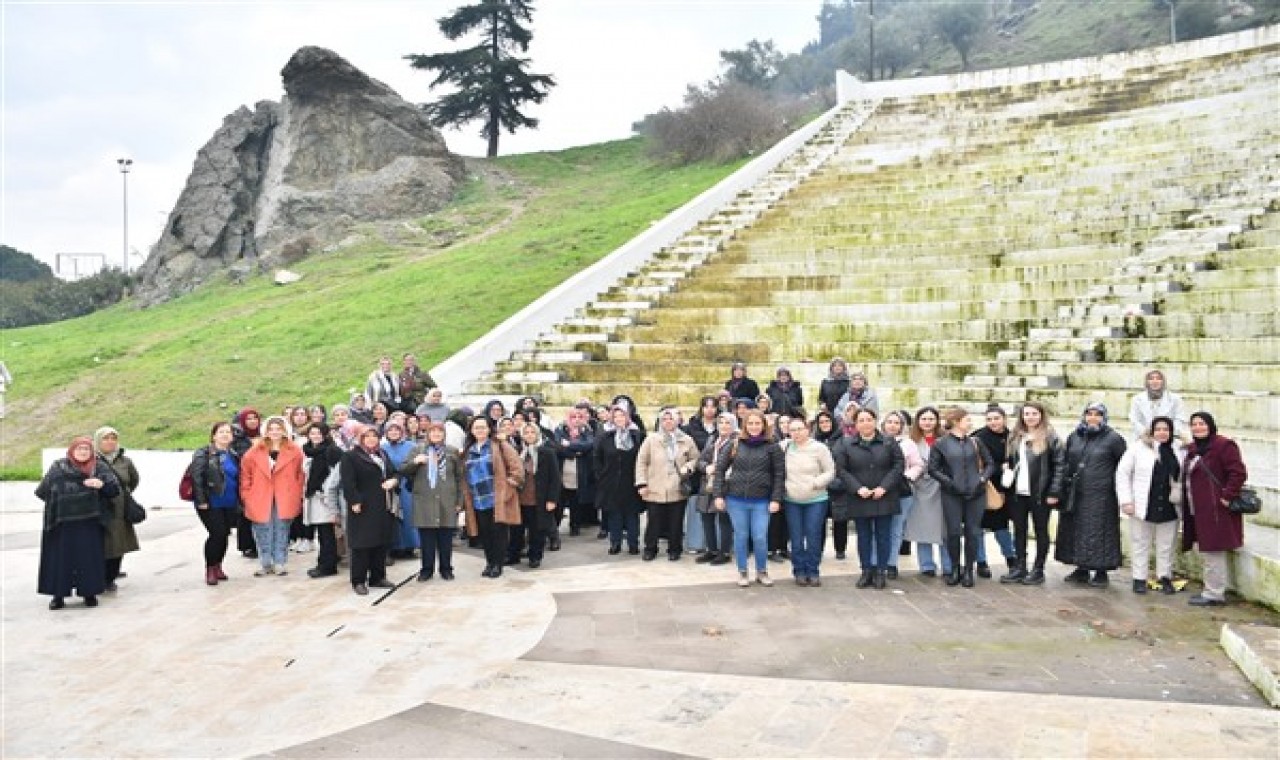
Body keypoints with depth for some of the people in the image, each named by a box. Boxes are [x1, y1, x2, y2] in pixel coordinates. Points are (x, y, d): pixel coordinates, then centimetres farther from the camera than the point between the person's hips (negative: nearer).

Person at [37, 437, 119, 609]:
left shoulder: (100, 467, 6)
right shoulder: (58, 467, 7)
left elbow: (114, 490, 0)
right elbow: (42, 491, 8)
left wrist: (102, 484, -18)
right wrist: (56, 501, -3)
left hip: (89, 523, 0)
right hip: (62, 523, 0)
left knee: (89, 557, 2)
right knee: (61, 557, 3)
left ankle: (89, 592, 12)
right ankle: (58, 595, 12)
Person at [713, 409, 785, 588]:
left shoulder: (772, 447, -1)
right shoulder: (735, 445, 2)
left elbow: (779, 474, 0)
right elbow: (720, 468, 5)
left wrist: (776, 499, -7)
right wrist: (718, 495, -1)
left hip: (761, 501, -1)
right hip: (736, 499, 1)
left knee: (760, 538, -1)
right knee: (740, 536, 8)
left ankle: (762, 572, 20)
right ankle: (742, 572, 22)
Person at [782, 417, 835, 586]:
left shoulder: (819, 448, -6)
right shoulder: (784, 446, 0)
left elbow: (830, 472, -2)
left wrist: (816, 483, -15)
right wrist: (783, 484, -1)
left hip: (816, 500, -2)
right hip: (791, 501, 2)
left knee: (813, 537, 1)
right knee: (796, 538, 6)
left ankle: (813, 571, 13)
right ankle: (799, 571, 16)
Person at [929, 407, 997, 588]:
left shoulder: (975, 441, 9)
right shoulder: (941, 444, 1)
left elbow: (990, 463, 13)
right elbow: (933, 469, 0)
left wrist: (982, 479, -3)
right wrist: (950, 482, -10)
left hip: (975, 494, 2)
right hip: (952, 495, -2)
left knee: (972, 532, 3)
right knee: (954, 532, 0)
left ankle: (968, 570, 14)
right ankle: (955, 568, 17)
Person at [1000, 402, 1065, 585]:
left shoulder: (1050, 437, -6)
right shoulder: (1015, 436, 11)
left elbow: (1060, 465, -9)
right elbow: (1009, 459, 23)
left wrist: (1054, 492, -13)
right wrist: (1006, 467, 0)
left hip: (1040, 494, -5)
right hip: (1018, 493, 5)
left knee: (1041, 531, 7)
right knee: (1019, 531, 10)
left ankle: (1038, 570, 14)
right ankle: (1019, 568, 18)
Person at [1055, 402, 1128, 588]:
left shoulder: (1113, 439, -4)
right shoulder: (1074, 437, 10)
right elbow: (1066, 462, 15)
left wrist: (1113, 482, -3)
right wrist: (1065, 487, 10)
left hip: (1100, 496, -5)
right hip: (1075, 494, 5)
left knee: (1098, 532, -1)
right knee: (1076, 531, 9)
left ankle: (1101, 572, 10)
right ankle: (1081, 569, 20)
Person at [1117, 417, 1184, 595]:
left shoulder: (1179, 450, 2)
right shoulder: (1138, 447, -6)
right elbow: (1122, 473, -4)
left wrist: (1180, 498, -1)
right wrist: (1126, 500, -9)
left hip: (1169, 507, 2)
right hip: (1143, 506, -2)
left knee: (1167, 545, 12)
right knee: (1141, 544, 8)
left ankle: (1165, 577, 24)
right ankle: (1139, 579, 17)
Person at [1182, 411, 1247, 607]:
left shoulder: (1223, 445, -12)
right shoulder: (1193, 449, 15)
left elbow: (1238, 473, -19)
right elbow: (1188, 477, 22)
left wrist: (1228, 496, -20)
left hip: (1216, 510, -9)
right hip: (1199, 511, 9)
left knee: (1213, 552, -4)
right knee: (1207, 552, 15)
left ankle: (1214, 594, 4)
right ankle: (1212, 590, 24)